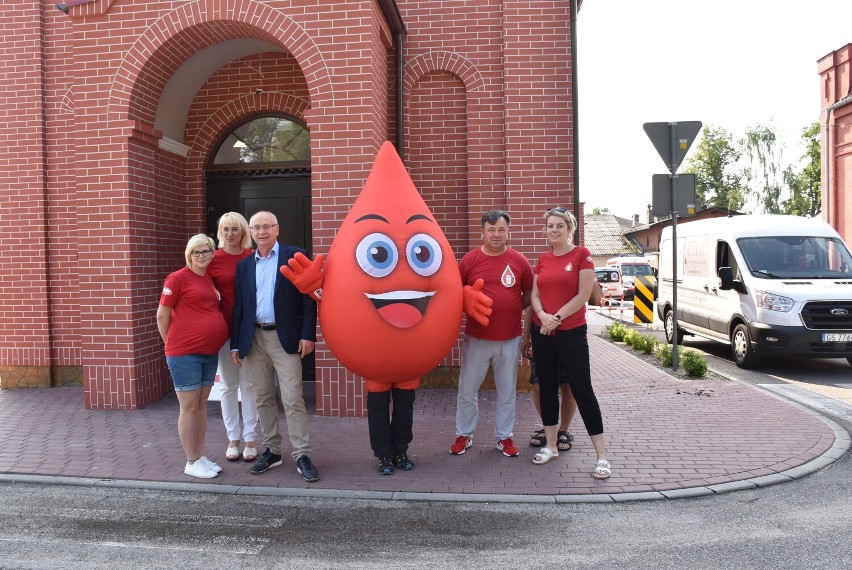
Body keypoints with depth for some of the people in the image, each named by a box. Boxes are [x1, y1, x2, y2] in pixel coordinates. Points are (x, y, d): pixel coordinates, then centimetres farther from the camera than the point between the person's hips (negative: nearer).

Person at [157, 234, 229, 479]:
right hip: (184, 353, -7)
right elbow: (162, 316, -5)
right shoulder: (178, 278, -8)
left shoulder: (210, 280, 11)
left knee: (201, 405, 13)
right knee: (189, 406, 1)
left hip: (209, 352, 7)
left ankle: (201, 456, 23)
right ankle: (192, 462, 12)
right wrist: (172, 344, 2)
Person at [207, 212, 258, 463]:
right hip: (224, 328, 0)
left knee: (249, 384, 6)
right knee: (229, 385, 9)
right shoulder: (214, 259, -2)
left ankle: (250, 439, 17)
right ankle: (233, 438, 22)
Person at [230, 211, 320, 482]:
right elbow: (238, 306, 11)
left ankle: (302, 456, 3)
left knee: (293, 399, -5)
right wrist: (235, 344, 7)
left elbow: (308, 297, -4)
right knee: (263, 398, 12)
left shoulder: (295, 256, -1)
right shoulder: (244, 265, 11)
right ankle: (271, 451, 24)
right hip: (254, 338, 5)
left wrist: (307, 334, -11)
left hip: (285, 338, -4)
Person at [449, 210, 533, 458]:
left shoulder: (519, 261, 0)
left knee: (507, 392, 12)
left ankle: (504, 437, 27)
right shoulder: (469, 260, -3)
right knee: (467, 390, 8)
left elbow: (529, 294, 10)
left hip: (509, 339, 1)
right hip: (476, 337, 0)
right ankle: (464, 435, 26)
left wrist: (512, 311, -1)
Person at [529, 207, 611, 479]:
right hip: (542, 332, 5)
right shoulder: (543, 260, 9)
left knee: (582, 389, -4)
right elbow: (534, 295, 7)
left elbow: (583, 295, -12)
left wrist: (557, 318, -14)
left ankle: (602, 455, 4)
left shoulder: (581, 254, -6)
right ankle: (551, 446, 24)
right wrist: (543, 315, -13)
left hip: (572, 333, -5)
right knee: (547, 388, 11)